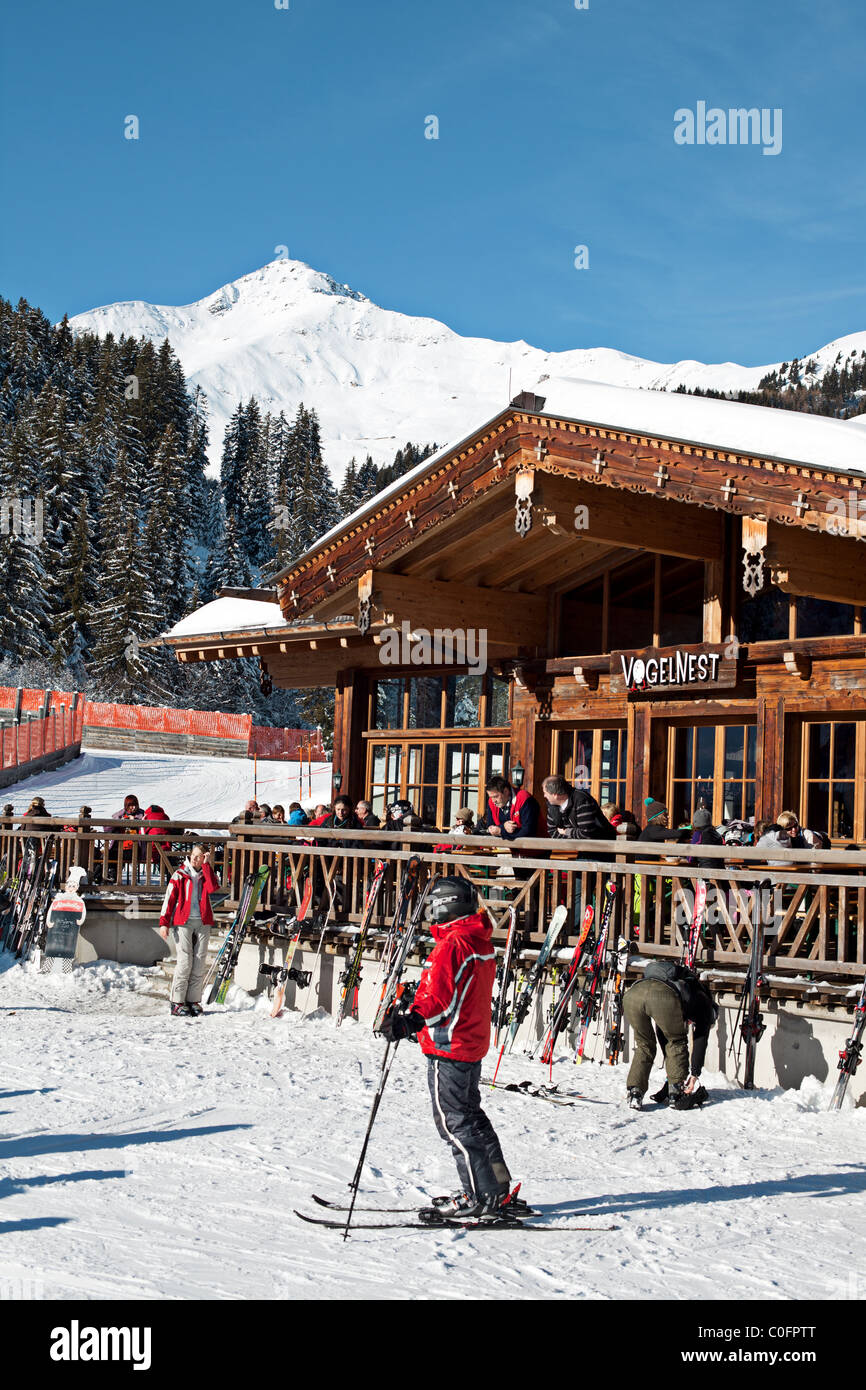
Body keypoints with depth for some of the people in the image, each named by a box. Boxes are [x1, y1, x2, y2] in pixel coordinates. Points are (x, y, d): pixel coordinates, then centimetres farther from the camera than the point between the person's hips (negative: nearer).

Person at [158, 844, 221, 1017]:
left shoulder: (206, 874, 12)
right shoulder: (180, 874, 6)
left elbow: (213, 888, -10)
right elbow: (169, 898, 3)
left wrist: (206, 865, -7)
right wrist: (164, 923, -4)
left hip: (202, 922, 3)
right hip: (183, 921, -3)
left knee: (199, 963, 1)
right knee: (185, 962, -10)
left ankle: (193, 1000, 7)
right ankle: (177, 1003, -6)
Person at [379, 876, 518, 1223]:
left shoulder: (452, 944, -18)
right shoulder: (482, 943, 12)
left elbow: (438, 998, -27)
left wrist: (408, 1022, -36)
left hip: (448, 1047, -10)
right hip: (473, 1041, 10)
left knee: (453, 1120, -4)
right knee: (470, 1115, 19)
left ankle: (479, 1198, -3)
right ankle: (497, 1189, 24)